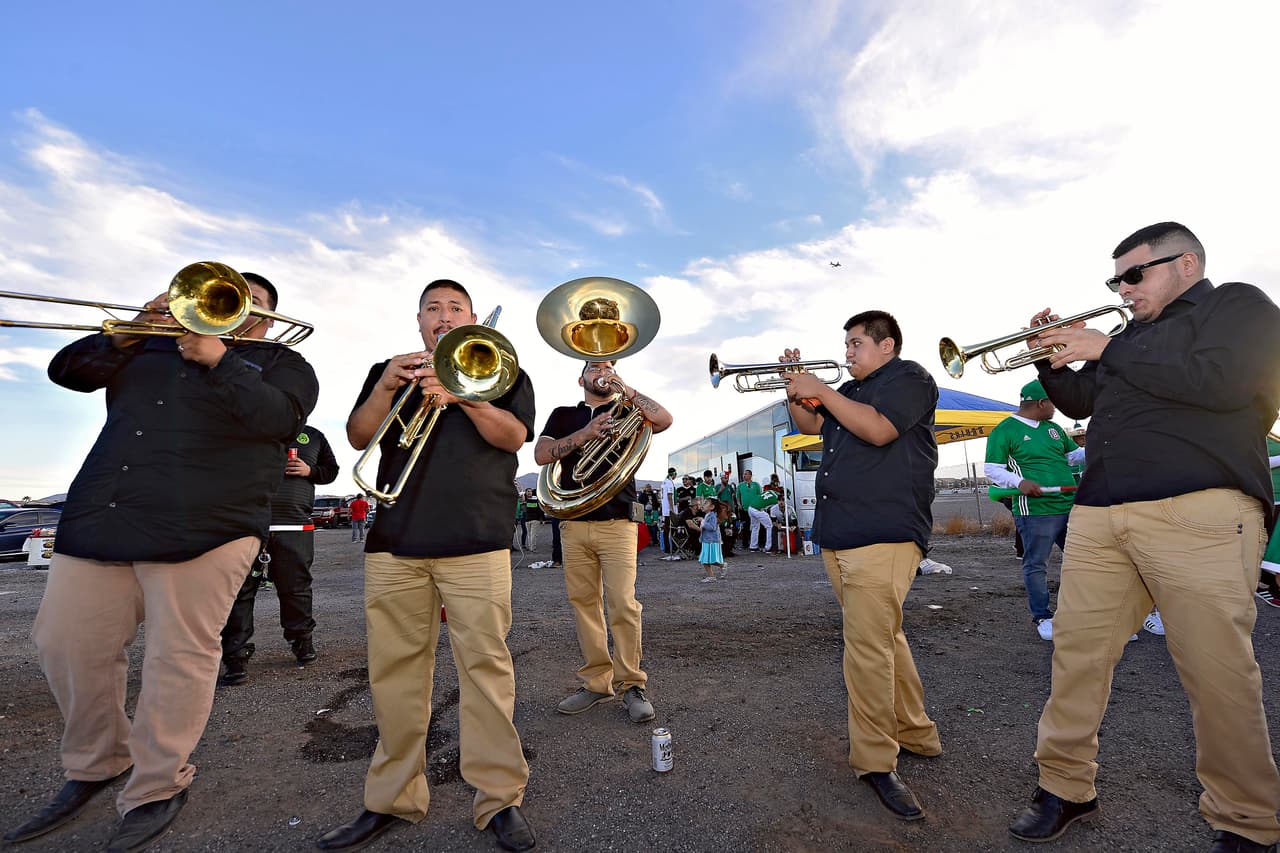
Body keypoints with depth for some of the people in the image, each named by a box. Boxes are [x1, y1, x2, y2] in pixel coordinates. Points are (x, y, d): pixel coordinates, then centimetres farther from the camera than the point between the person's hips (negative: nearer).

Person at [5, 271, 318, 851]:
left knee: (179, 657, -2)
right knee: (67, 643, 10)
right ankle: (97, 764, 32)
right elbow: (68, 369, 17)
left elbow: (277, 417, -9)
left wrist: (218, 359, -11)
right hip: (99, 520, 6)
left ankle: (156, 790, 16)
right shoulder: (156, 345, 24)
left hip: (202, 527, -5)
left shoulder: (283, 363, 10)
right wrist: (129, 333, 3)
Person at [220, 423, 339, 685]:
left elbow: (331, 469, 20)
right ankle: (237, 655, 7)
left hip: (295, 526, 1)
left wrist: (310, 471, 1)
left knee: (296, 587, 8)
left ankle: (302, 640, 27)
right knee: (241, 589, -2)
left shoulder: (313, 436, 14)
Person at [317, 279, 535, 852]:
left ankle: (499, 797, 9)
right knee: (394, 670, 7)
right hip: (394, 542, 3)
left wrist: (462, 395, -16)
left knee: (485, 665, -4)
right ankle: (393, 799, 22)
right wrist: (387, 386, -6)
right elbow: (359, 438, 9)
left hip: (475, 541, -3)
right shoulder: (388, 372, 22)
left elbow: (515, 435, -3)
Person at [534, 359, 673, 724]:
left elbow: (664, 420, -6)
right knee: (583, 604, 5)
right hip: (574, 524, 2)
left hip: (617, 523, -2)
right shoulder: (563, 415, 18)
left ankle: (632, 684, 5)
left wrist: (624, 388, -7)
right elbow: (541, 454, 1)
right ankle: (596, 682, 17)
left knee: (623, 604, -9)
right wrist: (586, 433, -11)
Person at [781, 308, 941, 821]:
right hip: (837, 536, 9)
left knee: (868, 647, -11)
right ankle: (916, 734, 31)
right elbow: (811, 426, 21)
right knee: (882, 639, 17)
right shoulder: (851, 390, 23)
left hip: (883, 534, -9)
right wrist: (796, 392, 5)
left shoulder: (910, 378, -2)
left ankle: (876, 760, 2)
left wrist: (820, 390, -14)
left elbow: (878, 428, -18)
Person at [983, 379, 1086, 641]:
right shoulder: (1004, 431, -6)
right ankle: (1042, 617, 14)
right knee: (1036, 565, 2)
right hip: (1035, 510, -7)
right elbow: (992, 469, -9)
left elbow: (1073, 454, 28)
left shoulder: (1053, 428, 17)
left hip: (1070, 508, 7)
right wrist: (1020, 482, -23)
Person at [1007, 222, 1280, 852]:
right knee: (1077, 651, 3)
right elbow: (1079, 403, 28)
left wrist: (1106, 350, -6)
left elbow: (1220, 381, -11)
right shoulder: (1131, 337, 25)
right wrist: (1055, 358, 12)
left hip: (1197, 513, -6)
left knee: (1218, 675, -2)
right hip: (1099, 516, 6)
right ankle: (1065, 787, 15)